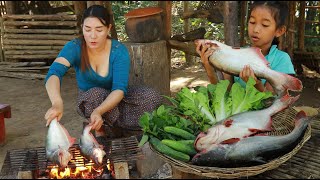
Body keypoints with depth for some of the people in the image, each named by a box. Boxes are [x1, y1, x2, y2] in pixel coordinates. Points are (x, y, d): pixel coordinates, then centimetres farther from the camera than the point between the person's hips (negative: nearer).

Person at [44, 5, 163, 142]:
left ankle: (108, 129, -13)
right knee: (95, 94, -37)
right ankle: (99, 132, -10)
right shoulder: (74, 48, -22)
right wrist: (57, 103, -61)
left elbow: (119, 89, -31)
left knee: (153, 97, -25)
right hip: (89, 100, -1)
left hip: (116, 99, 2)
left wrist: (99, 111, -50)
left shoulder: (119, 51, -22)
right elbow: (54, 73, -39)